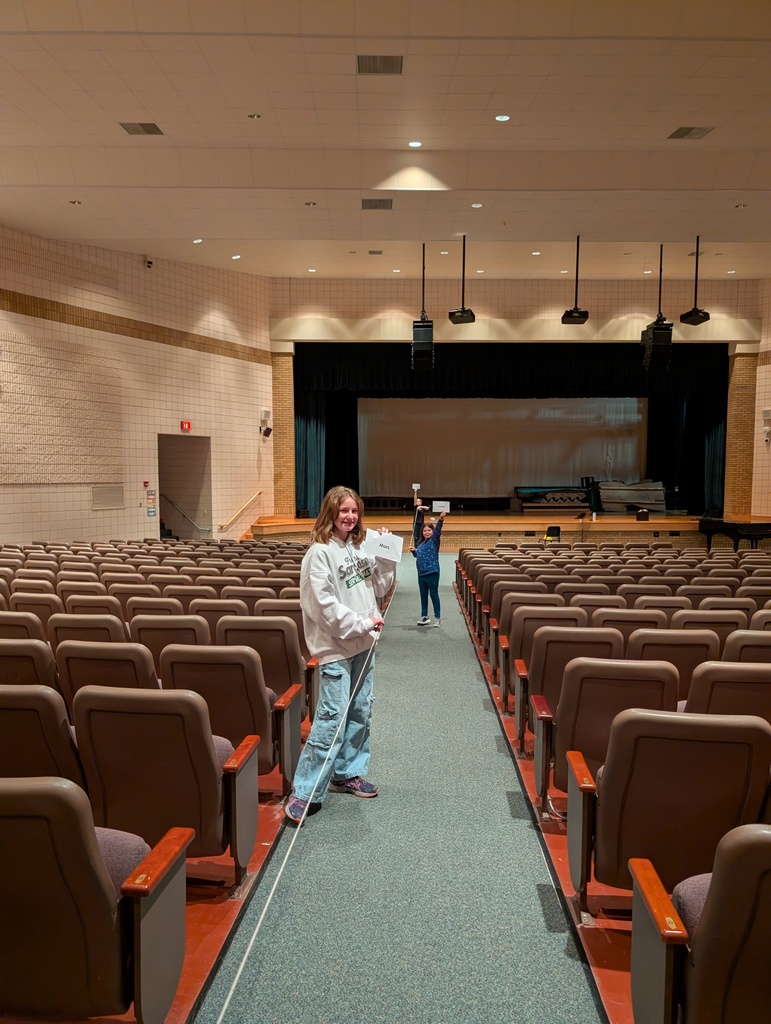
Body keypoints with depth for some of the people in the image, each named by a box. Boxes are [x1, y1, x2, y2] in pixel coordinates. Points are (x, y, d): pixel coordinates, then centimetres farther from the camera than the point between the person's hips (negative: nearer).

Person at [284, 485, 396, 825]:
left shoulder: (360, 547, 10)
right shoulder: (320, 552, -13)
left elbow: (379, 587, 13)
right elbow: (324, 604, -19)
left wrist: (386, 557, 1)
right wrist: (361, 623, -18)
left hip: (363, 644, 8)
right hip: (335, 647, -8)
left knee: (360, 713, 15)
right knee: (332, 719, -9)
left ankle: (347, 773, 31)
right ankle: (304, 792, 0)